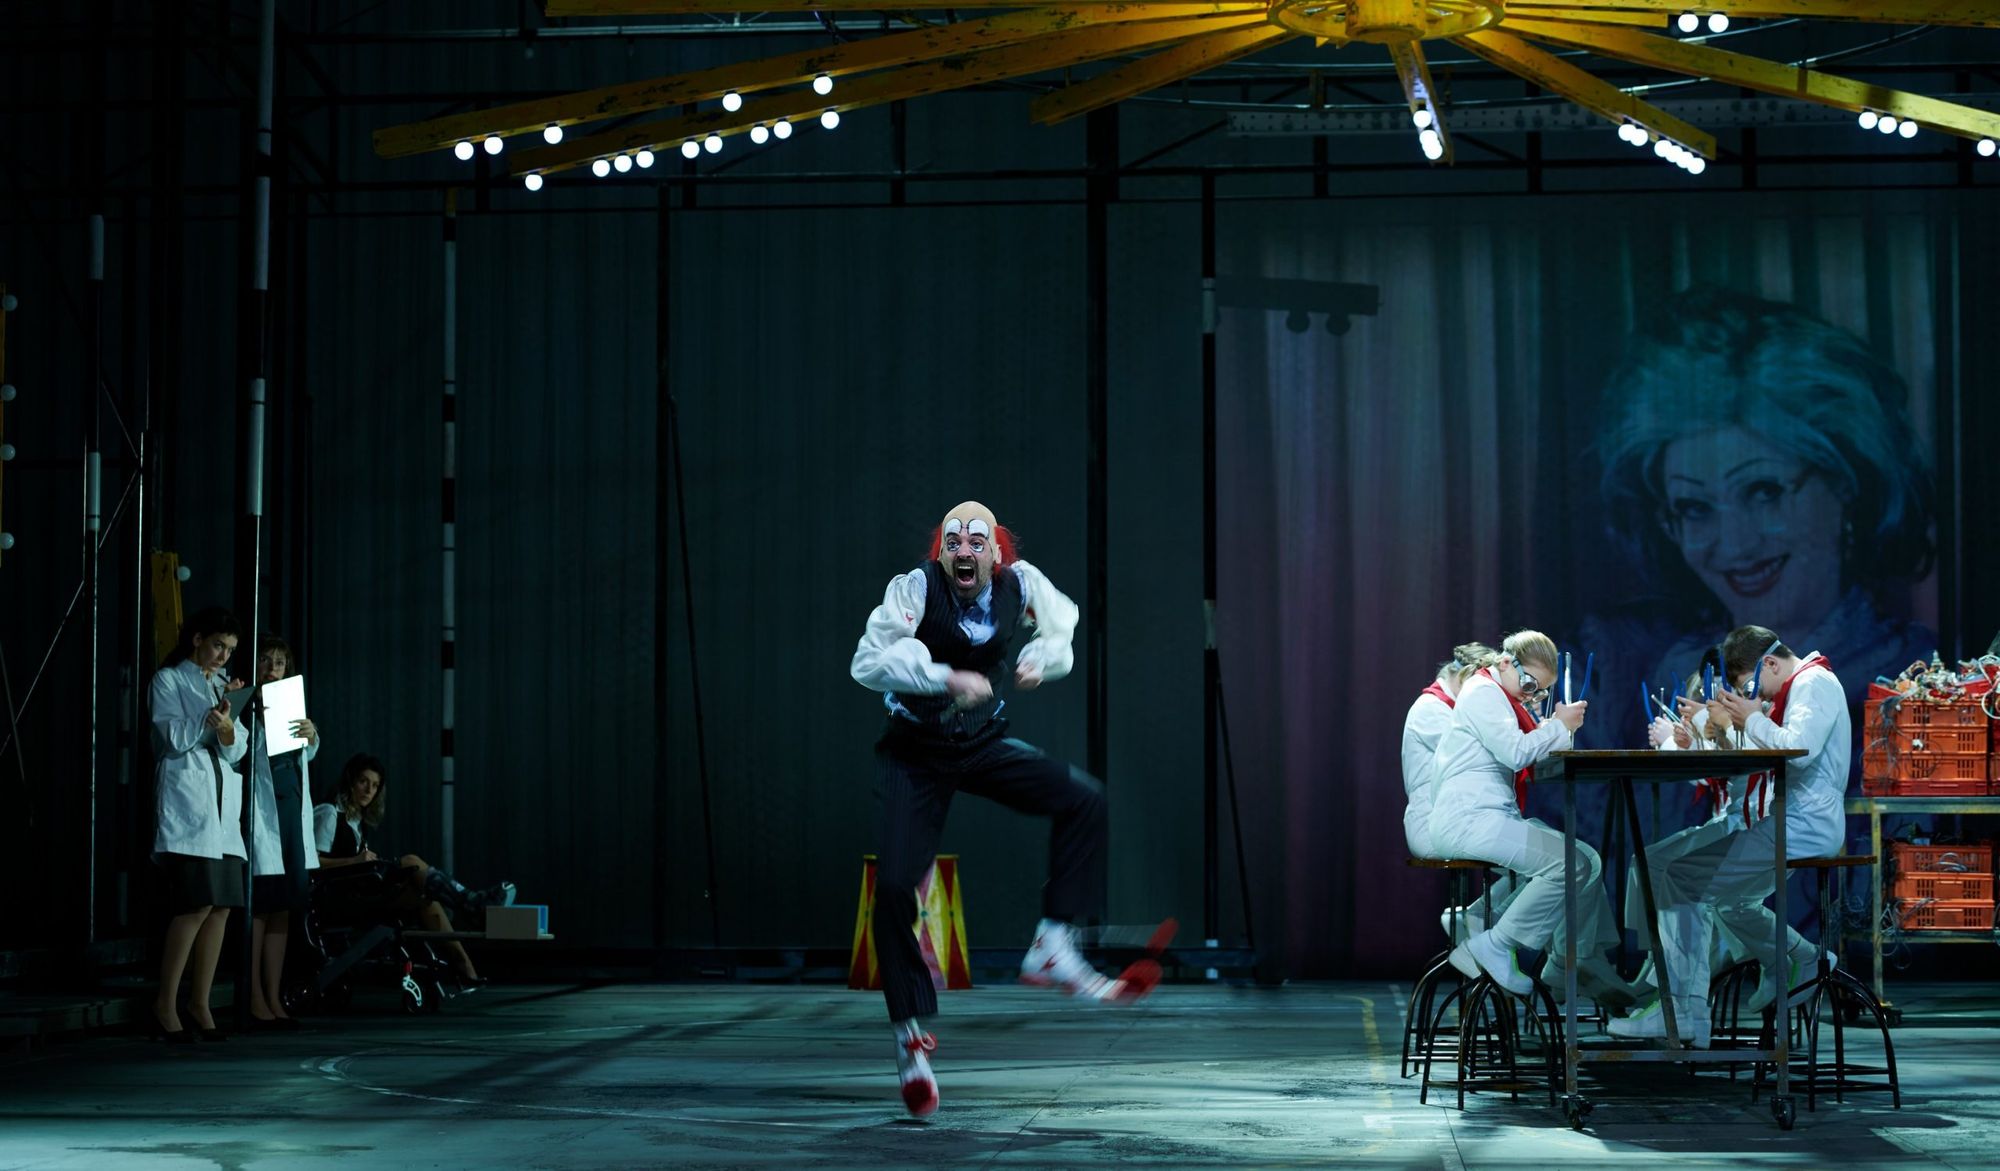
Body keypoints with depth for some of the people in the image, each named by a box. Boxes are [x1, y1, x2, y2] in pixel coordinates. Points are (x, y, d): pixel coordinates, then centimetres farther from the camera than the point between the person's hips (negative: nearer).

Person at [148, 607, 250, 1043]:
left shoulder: (222, 684, 21)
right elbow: (175, 737, -8)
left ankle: (200, 1003, 5)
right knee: (197, 904, -15)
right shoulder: (168, 681, 3)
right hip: (185, 799, -7)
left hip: (223, 805, 7)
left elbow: (236, 749, 11)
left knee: (222, 907, -1)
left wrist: (226, 723, -10)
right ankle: (165, 1003, -10)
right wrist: (216, 709, -13)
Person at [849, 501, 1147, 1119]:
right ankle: (909, 1033, 2)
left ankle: (1052, 948, -10)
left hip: (985, 747, 3)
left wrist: (1039, 658, -10)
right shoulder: (915, 588, -19)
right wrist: (948, 679, -35)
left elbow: (1061, 629, 11)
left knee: (1084, 799, -16)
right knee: (894, 887, -13)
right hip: (915, 756, -3)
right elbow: (867, 661, -27)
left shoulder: (1022, 583, -9)